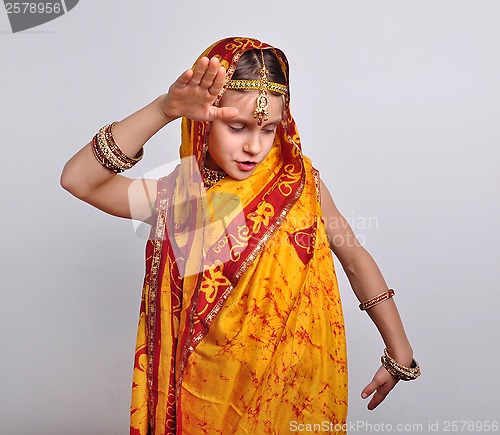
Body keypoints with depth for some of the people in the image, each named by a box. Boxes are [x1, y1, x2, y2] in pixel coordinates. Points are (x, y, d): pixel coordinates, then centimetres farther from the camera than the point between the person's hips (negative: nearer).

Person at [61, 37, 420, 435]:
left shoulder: (300, 181, -8)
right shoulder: (175, 201, -11)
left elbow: (355, 257, 1)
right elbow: (78, 179, -24)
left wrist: (400, 353, 5)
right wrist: (164, 110, -34)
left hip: (298, 389, 1)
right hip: (212, 392, -1)